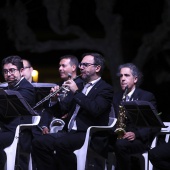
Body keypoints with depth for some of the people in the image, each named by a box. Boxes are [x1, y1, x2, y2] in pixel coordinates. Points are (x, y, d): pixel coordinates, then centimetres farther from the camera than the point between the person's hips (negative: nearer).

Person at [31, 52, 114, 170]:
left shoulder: (105, 89, -1)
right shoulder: (81, 86, 23)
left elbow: (95, 110, -21)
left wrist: (76, 92, -15)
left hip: (90, 135, -8)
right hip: (71, 132, 8)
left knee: (61, 144, -34)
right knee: (39, 143, -12)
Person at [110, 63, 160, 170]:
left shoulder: (147, 97, 3)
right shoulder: (117, 97, 18)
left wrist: (136, 134, -18)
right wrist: (116, 130, -9)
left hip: (140, 140, -4)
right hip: (119, 137, 4)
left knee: (121, 144, -38)